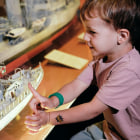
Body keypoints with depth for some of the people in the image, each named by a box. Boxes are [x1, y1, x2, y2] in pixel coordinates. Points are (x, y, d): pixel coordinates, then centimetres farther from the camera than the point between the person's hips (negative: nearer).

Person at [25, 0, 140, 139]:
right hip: (109, 127, 7)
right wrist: (53, 100, -28)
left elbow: (93, 109, -29)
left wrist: (49, 117, -25)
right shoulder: (102, 56, -4)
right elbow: (77, 85, -9)